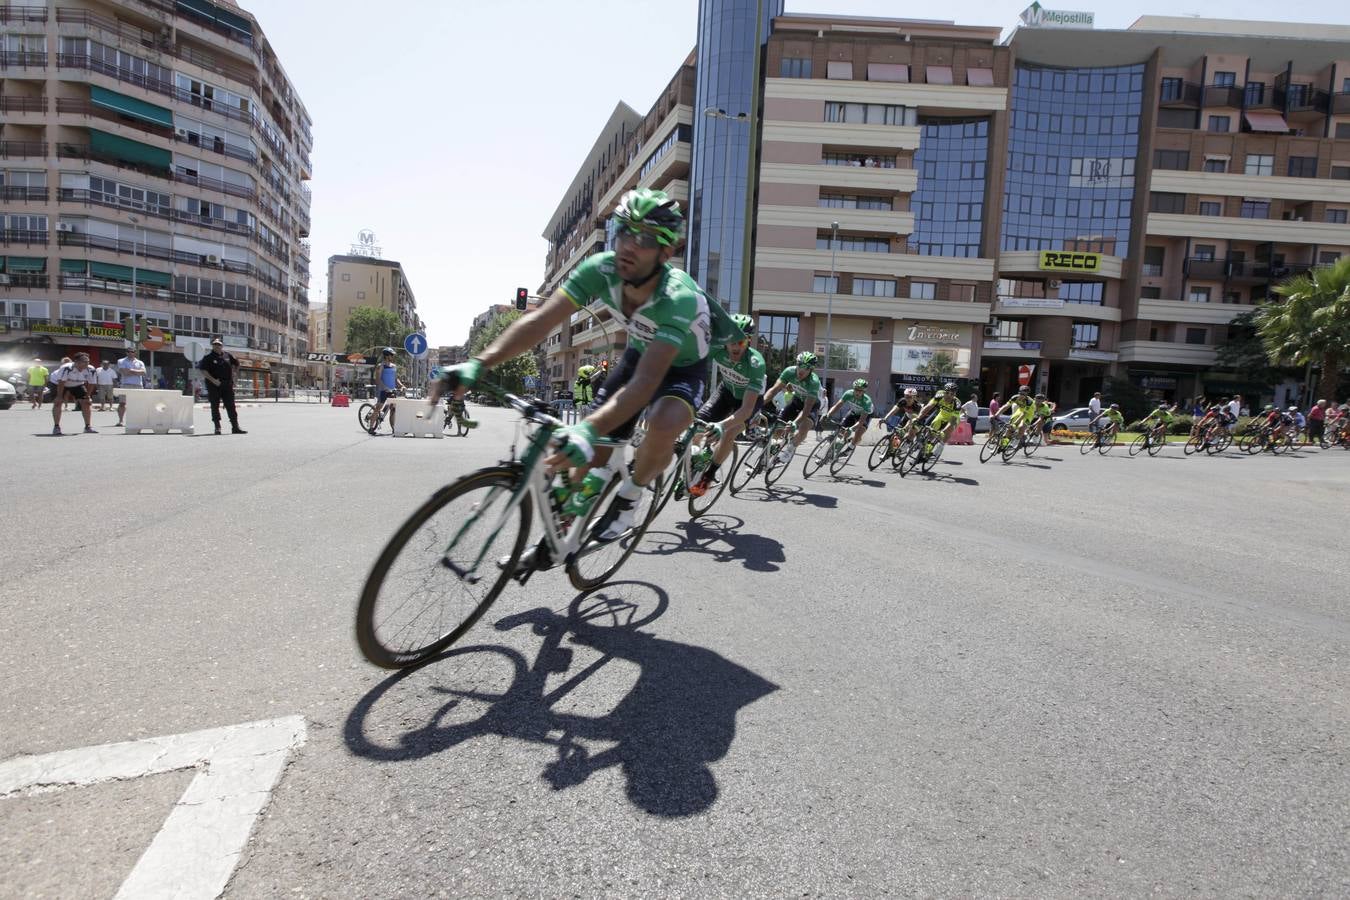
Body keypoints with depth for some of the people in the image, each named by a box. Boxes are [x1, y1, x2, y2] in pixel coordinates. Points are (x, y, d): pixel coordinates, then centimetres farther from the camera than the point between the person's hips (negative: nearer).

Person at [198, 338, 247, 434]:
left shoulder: (228, 356, 8)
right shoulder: (208, 357, -2)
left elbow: (236, 364, 25)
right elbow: (203, 370, -10)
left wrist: (232, 374, 15)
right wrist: (213, 380, -19)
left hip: (227, 385, 3)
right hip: (214, 386, -3)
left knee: (231, 406, 4)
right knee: (215, 406, 2)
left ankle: (235, 427, 6)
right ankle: (217, 427, 8)